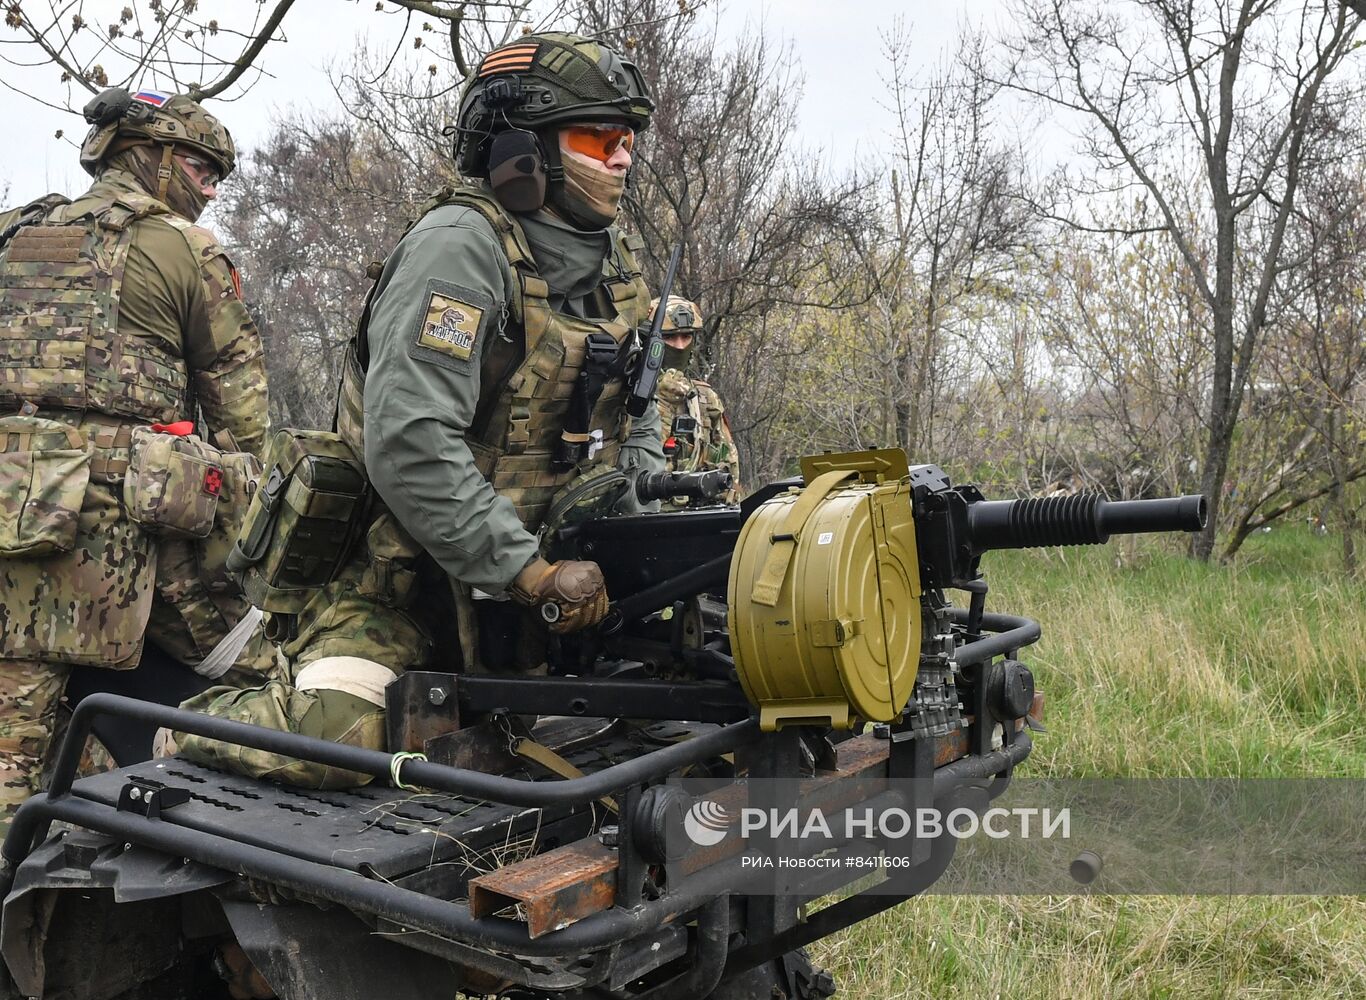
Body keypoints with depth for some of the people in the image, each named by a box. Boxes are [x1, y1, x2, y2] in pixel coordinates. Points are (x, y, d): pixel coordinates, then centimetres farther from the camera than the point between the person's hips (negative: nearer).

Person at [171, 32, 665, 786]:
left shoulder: (619, 265, 10)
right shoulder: (460, 243, -17)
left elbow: (634, 426, 18)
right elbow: (408, 446, -28)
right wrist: (532, 575, -26)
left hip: (533, 558, 8)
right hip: (405, 568, -8)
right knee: (334, 738, -28)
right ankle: (187, 732, 8)